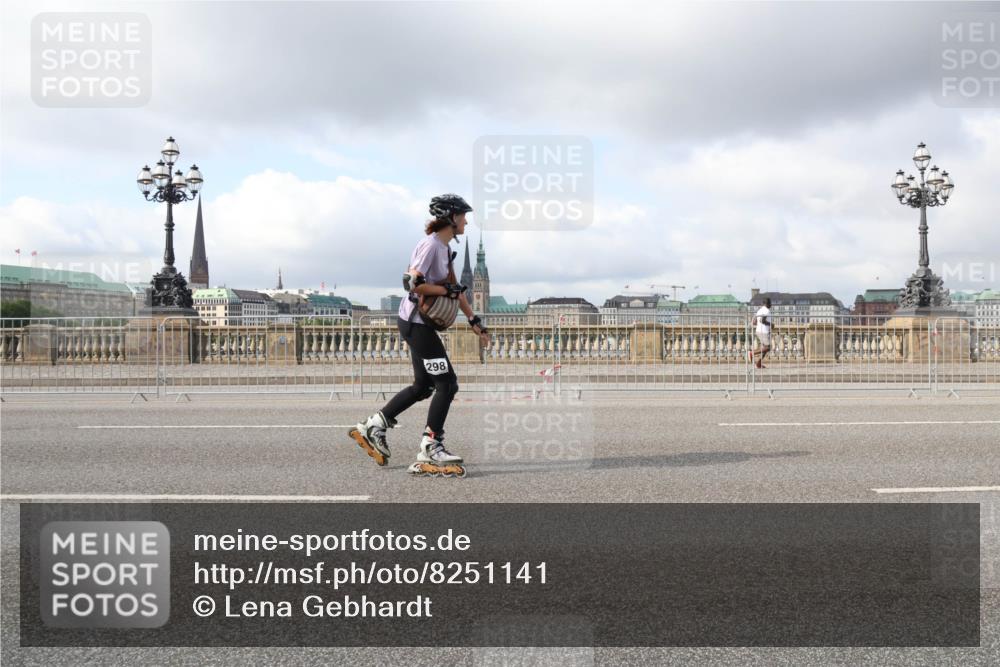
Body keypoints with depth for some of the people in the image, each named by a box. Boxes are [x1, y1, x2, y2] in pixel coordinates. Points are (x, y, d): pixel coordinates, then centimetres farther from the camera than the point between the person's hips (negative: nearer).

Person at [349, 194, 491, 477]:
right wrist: (447, 290, -17)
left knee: (424, 386, 16)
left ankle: (372, 426, 26)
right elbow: (412, 282, -25)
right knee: (447, 383, -8)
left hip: (420, 323, 10)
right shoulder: (431, 244, -16)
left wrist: (475, 322, 16)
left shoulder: (445, 248, 14)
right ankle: (429, 450, -3)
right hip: (416, 323, -10)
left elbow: (455, 288, 19)